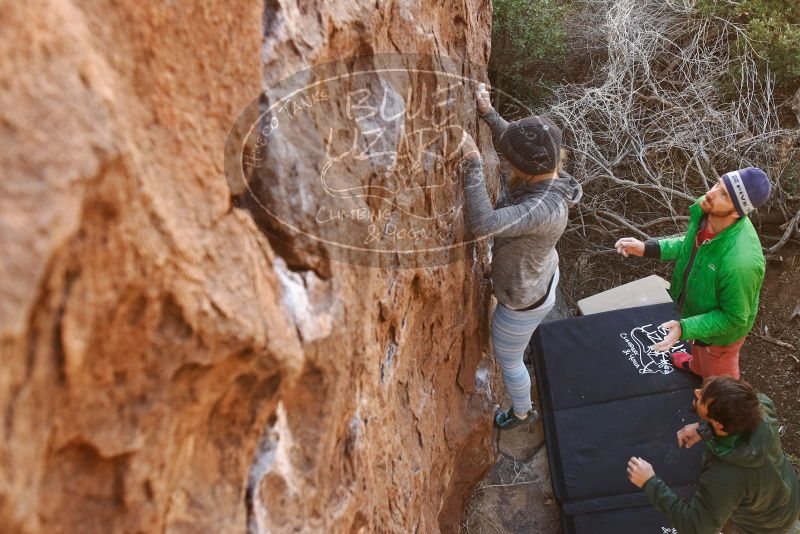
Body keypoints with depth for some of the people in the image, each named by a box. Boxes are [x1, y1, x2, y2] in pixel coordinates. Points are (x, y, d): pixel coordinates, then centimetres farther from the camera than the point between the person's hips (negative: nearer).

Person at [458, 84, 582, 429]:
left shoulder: (545, 209, -44)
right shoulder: (545, 174, -18)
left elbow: (482, 224, -53)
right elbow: (508, 140, 0)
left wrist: (472, 163, -52)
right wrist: (487, 113, -16)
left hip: (523, 301, -8)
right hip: (541, 277, 8)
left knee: (507, 360, 22)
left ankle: (522, 413, 51)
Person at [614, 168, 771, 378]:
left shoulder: (740, 262, -46)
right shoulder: (703, 209, -25)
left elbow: (733, 319, -29)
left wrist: (684, 328, -38)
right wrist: (649, 248, -11)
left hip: (720, 331, -7)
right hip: (698, 307, 7)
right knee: (698, 346, 40)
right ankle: (697, 367, 72)